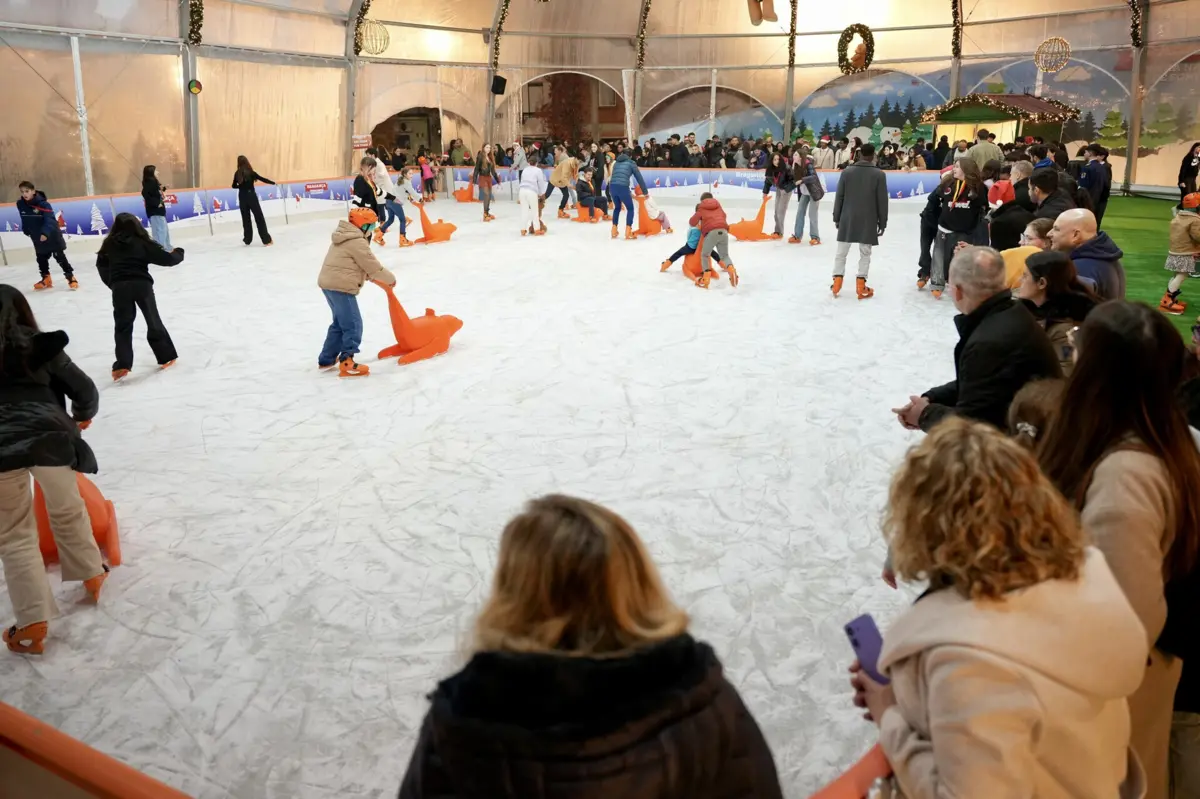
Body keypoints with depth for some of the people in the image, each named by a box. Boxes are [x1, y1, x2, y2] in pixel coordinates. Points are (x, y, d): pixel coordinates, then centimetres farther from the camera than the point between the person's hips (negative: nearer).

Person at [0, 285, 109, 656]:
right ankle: (92, 574, 44)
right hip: (49, 436, 1)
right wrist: (83, 417, 38)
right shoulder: (42, 346, 12)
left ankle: (33, 622, 9)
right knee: (68, 511, 25)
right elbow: (84, 389, 16)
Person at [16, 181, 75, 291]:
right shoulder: (20, 204, -5)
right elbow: (24, 219, 11)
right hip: (37, 237, 6)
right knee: (41, 259, 15)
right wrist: (26, 230, 14)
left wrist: (45, 233, -40)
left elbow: (49, 220, -29)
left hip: (52, 235, -6)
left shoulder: (43, 203, -22)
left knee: (60, 257, -4)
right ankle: (46, 279, 28)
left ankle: (71, 278, -1)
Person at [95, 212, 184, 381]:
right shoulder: (143, 243, 4)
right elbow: (166, 259, 4)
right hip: (142, 284, -1)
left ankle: (122, 365, 0)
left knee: (122, 326, 8)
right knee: (153, 321, 13)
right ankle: (166, 357, 20)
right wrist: (178, 253, 25)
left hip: (119, 287, 1)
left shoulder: (109, 245, 12)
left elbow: (102, 266, 18)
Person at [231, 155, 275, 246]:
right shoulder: (250, 172, -11)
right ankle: (266, 240, -1)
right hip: (251, 196, -4)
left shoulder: (237, 173, 2)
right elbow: (262, 179, -11)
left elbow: (234, 186, 10)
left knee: (245, 218, 13)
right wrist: (274, 182, -2)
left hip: (242, 197, 4)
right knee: (259, 218, -1)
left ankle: (247, 240, 18)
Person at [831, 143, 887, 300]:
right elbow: (882, 201, -4)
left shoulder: (847, 171, 0)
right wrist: (882, 223, 4)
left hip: (847, 219, 2)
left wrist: (836, 218, 11)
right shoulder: (879, 174, -5)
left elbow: (839, 197, 2)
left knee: (841, 251, 12)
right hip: (868, 221, -2)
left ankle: (837, 281, 12)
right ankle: (861, 286, 5)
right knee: (865, 253, 6)